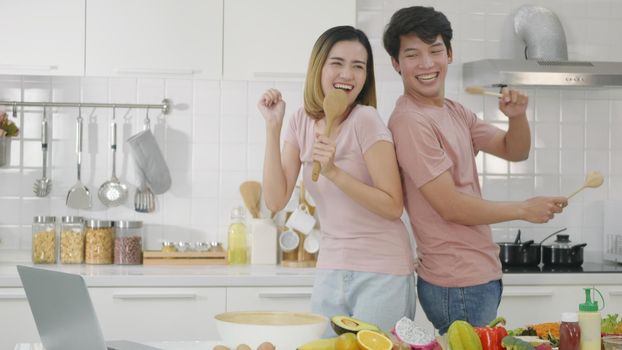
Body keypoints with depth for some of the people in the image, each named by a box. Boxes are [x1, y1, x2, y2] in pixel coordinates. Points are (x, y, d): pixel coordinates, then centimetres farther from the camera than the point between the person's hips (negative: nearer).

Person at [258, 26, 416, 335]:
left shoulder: (365, 120, -14)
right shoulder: (301, 123, 2)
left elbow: (393, 207, -15)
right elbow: (276, 200, -5)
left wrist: (334, 172, -25)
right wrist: (273, 127, -9)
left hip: (381, 274, -5)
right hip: (330, 271, 5)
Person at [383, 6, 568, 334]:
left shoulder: (454, 111, 11)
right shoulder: (410, 121, -18)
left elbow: (514, 151, 15)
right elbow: (451, 206, -19)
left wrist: (517, 116, -6)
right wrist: (524, 209, -9)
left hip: (480, 274, 9)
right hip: (459, 283, -9)